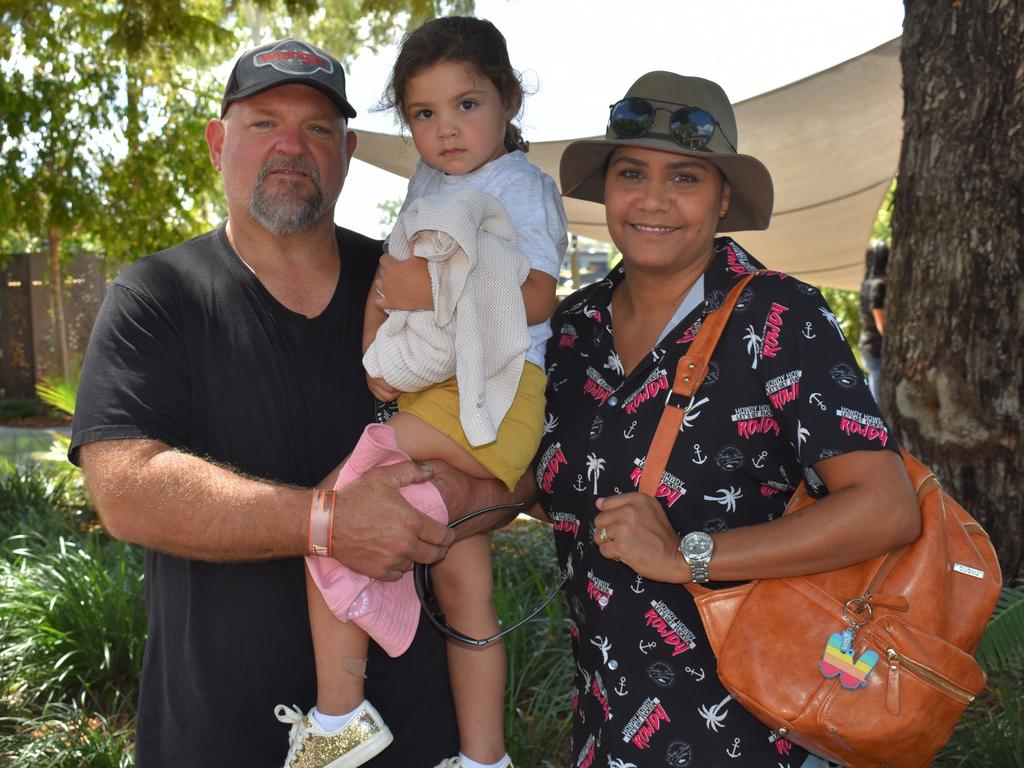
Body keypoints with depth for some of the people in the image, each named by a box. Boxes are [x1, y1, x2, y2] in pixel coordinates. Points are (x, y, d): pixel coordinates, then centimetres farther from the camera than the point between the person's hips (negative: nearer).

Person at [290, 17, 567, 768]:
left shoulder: (519, 183, -5)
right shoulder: (427, 184, 19)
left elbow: (536, 296, -18)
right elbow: (389, 277, 17)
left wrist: (432, 289, -20)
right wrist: (375, 350, 0)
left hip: (492, 388, -9)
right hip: (433, 389, 9)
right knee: (461, 581, 12)